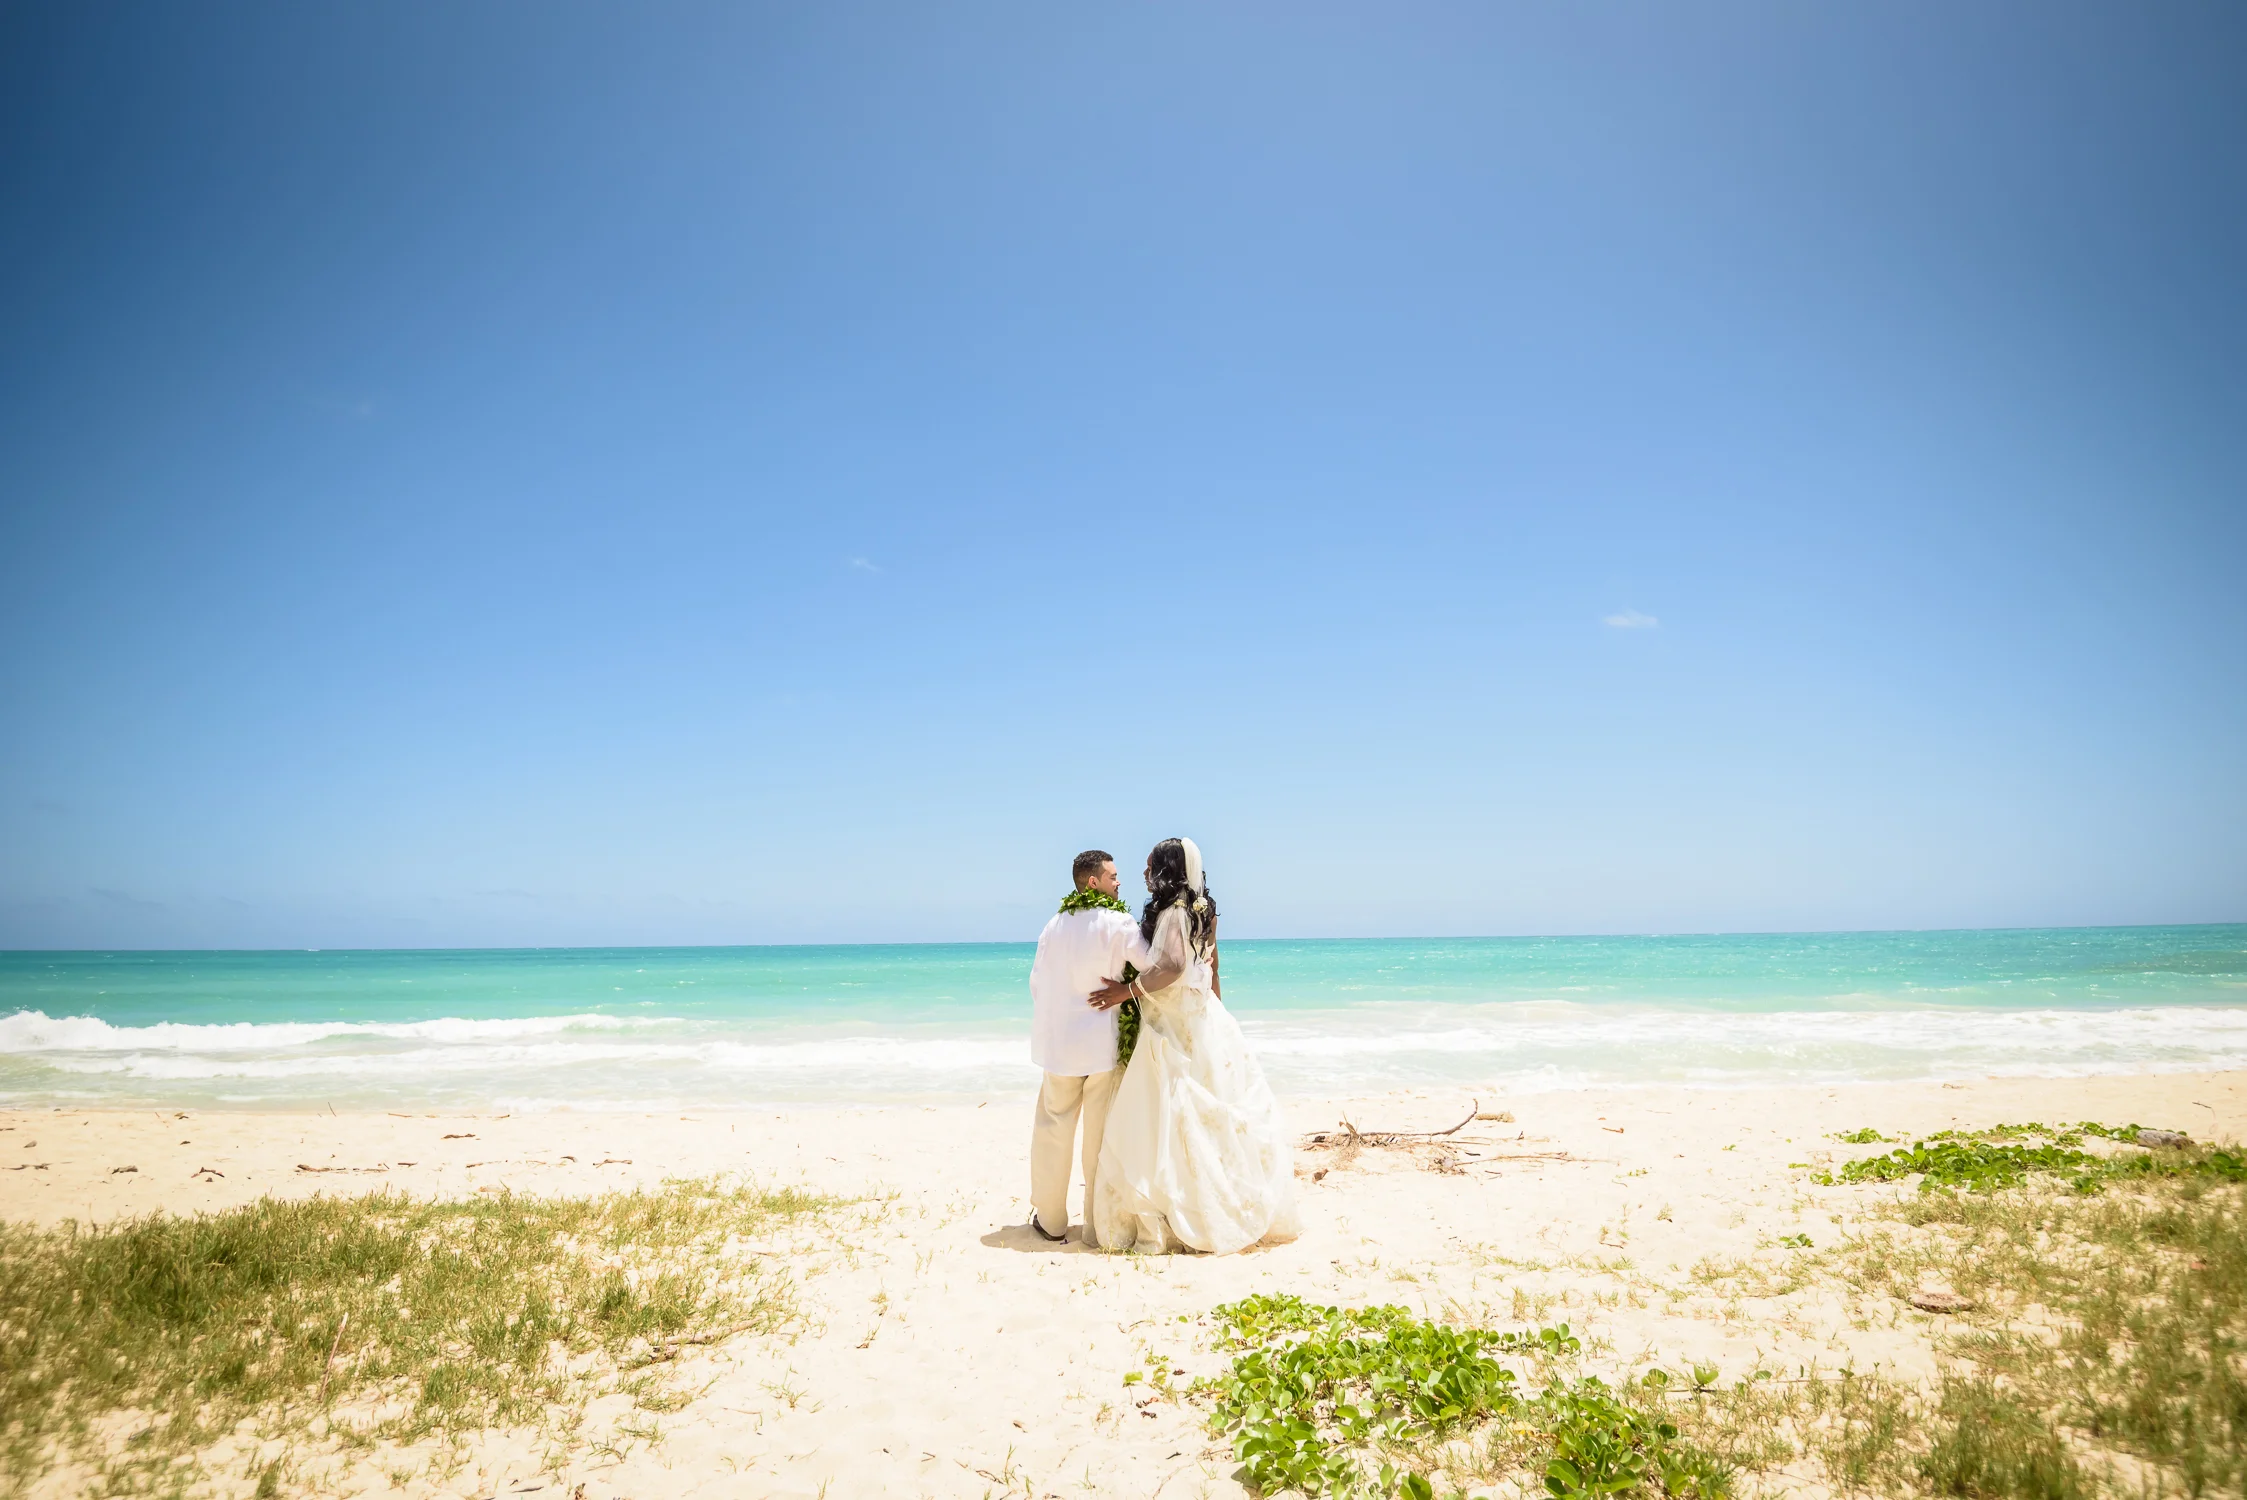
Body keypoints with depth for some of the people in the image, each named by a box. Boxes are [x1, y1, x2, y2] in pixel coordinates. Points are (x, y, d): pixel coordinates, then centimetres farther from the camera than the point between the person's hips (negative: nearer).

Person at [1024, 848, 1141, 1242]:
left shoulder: (1054, 925, 5)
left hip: (1059, 1043, 4)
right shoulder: (1119, 924, -11)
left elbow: (1037, 983, 11)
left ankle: (1051, 1220, 20)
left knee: (1053, 1129, 14)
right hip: (1105, 1044, -4)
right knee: (1102, 1133, 7)